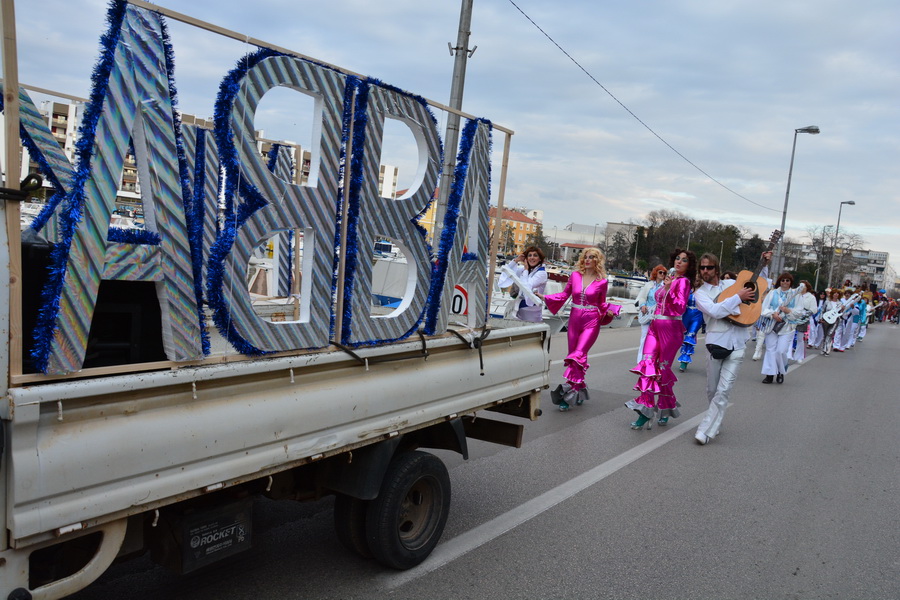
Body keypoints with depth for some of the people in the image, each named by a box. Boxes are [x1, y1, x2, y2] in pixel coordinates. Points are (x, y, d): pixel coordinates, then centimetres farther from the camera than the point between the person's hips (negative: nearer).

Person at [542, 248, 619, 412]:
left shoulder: (602, 282, -1)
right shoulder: (575, 275, 4)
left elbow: (601, 303, 9)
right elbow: (564, 294, 11)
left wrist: (609, 311, -10)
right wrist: (544, 297, 3)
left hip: (591, 321, -4)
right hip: (574, 319, 4)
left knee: (579, 355, -13)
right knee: (573, 355, 6)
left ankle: (568, 391, -14)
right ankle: (580, 390, 20)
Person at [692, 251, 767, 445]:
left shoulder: (731, 283, 14)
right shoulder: (700, 293, 3)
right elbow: (714, 311, -16)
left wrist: (764, 263, 20)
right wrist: (738, 297, -12)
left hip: (737, 343, 1)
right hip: (716, 342, -1)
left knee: (723, 390, -8)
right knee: (712, 390, 7)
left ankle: (706, 431, -7)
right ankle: (715, 423, 30)